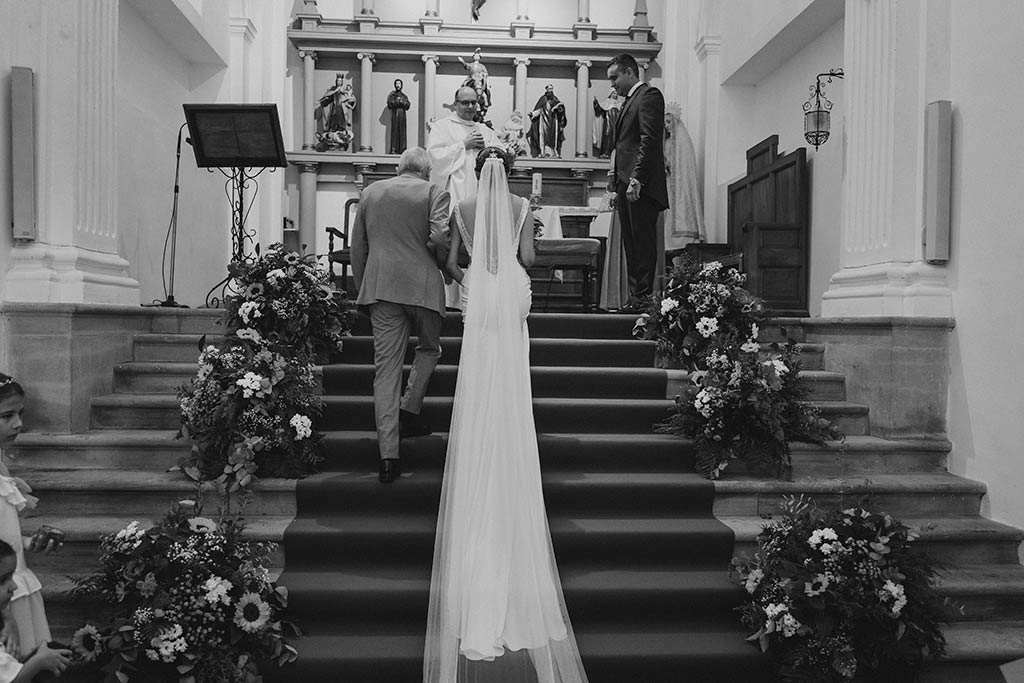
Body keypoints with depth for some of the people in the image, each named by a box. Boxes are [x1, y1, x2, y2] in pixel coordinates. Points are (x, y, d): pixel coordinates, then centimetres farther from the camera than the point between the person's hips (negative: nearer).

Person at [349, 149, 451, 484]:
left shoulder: (370, 192, 14)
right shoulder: (434, 192, 3)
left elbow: (357, 248, 13)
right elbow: (440, 237, -13)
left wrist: (363, 287, 20)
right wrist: (443, 265, 6)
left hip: (380, 287, 3)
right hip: (422, 286, -2)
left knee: (385, 367, 2)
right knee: (429, 348, 24)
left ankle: (388, 456, 0)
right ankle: (409, 410, 11)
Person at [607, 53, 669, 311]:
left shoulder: (649, 95, -4)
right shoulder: (629, 101, 25)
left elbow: (649, 141, -16)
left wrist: (636, 179, -23)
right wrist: (616, 178, 15)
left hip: (642, 186, -10)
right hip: (626, 185, 10)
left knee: (643, 243, -9)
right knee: (631, 244, 7)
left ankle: (644, 297, -8)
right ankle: (635, 297, 10)